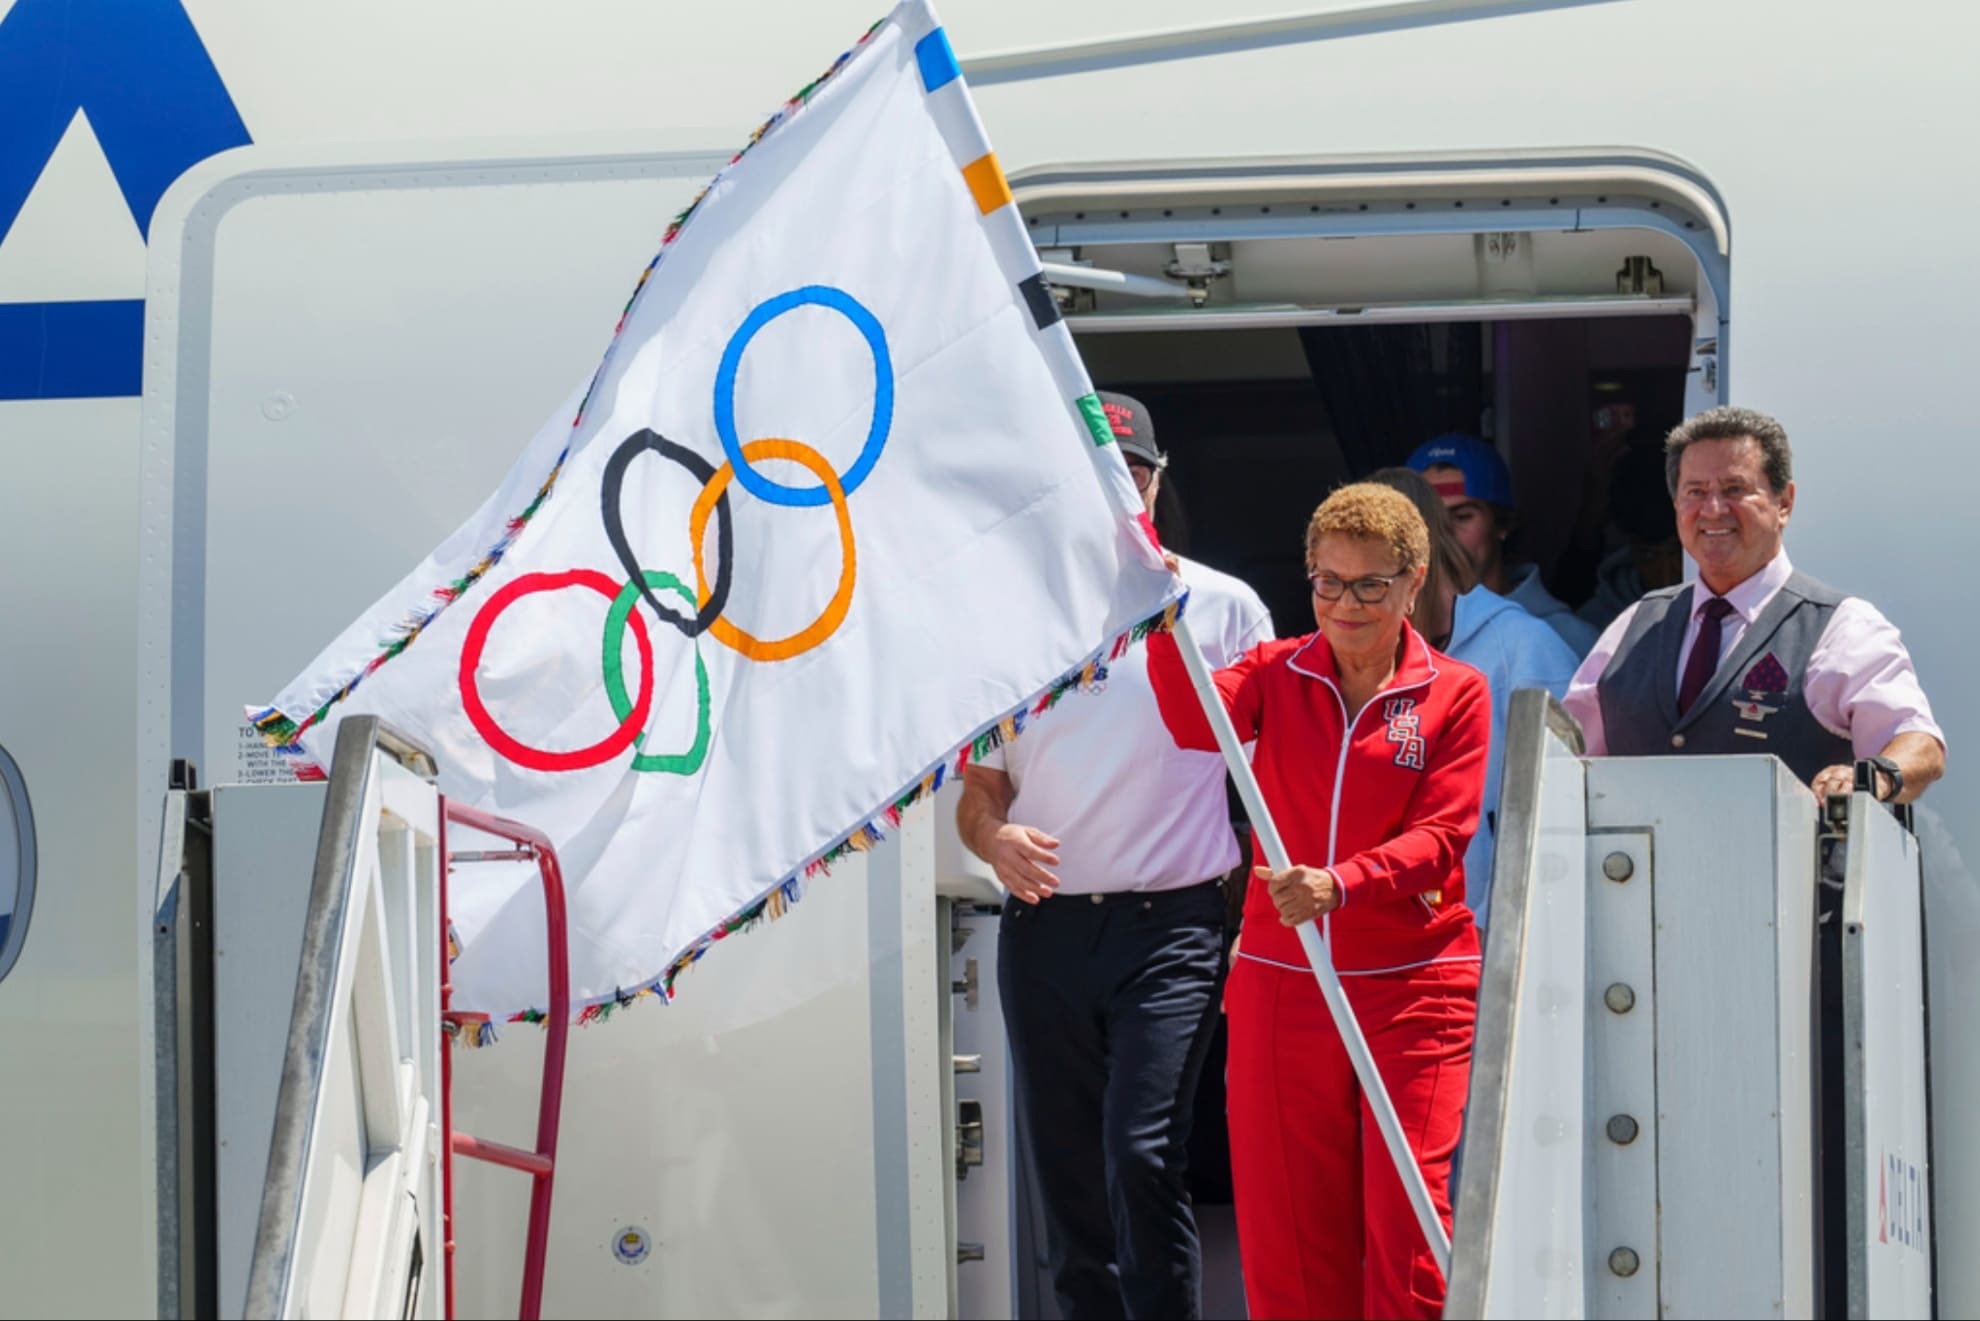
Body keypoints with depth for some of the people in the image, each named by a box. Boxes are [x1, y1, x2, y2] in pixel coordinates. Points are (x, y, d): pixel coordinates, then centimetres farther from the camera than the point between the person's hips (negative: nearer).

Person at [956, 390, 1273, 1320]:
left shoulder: (1220, 607, 3)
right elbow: (978, 784, 15)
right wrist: (994, 837, -8)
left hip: (1170, 927, -4)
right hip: (1044, 927, 4)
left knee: (1142, 1154, -18)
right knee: (1066, 1174, 6)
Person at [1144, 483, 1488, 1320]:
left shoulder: (1455, 694, 1)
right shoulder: (1278, 674, 7)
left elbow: (1441, 837, -10)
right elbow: (1196, 722, -14)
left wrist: (1339, 884, -26)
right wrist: (1163, 622, -31)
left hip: (1415, 989, -2)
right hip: (1280, 985, 3)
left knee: (1407, 1222, -7)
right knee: (1283, 1226, 5)